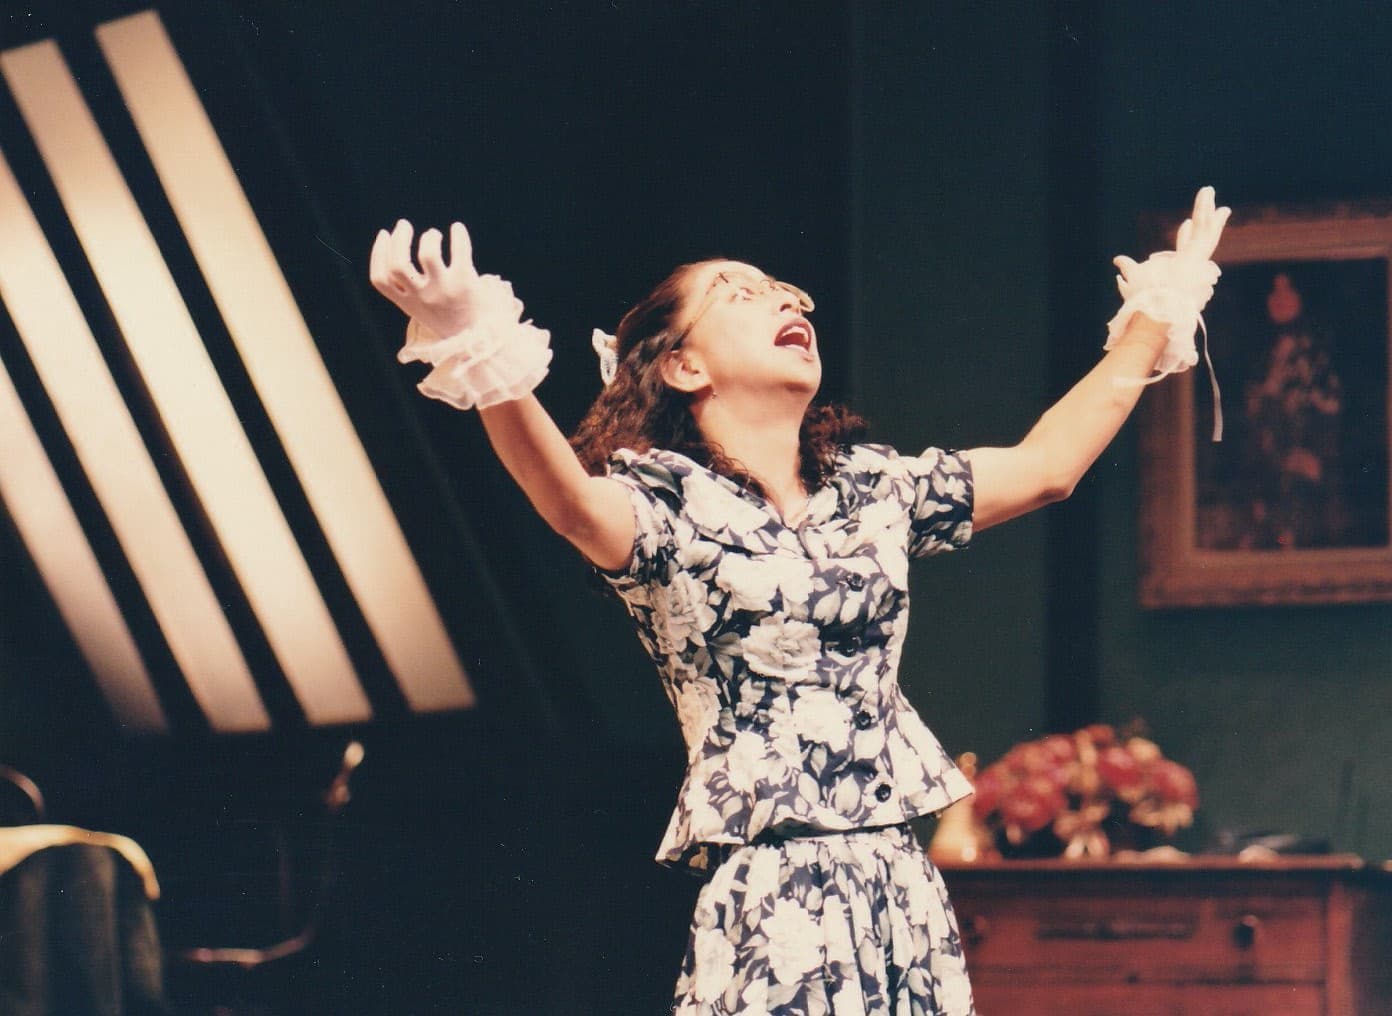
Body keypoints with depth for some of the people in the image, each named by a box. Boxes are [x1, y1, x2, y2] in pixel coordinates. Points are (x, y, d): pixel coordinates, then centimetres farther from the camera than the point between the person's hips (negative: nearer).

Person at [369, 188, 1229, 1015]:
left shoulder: (871, 489, 16)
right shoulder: (668, 500, -4)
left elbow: (1046, 466, 25)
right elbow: (577, 507, -27)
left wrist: (1157, 317, 30)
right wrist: (482, 361, -46)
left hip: (902, 890, 6)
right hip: (772, 899, -6)